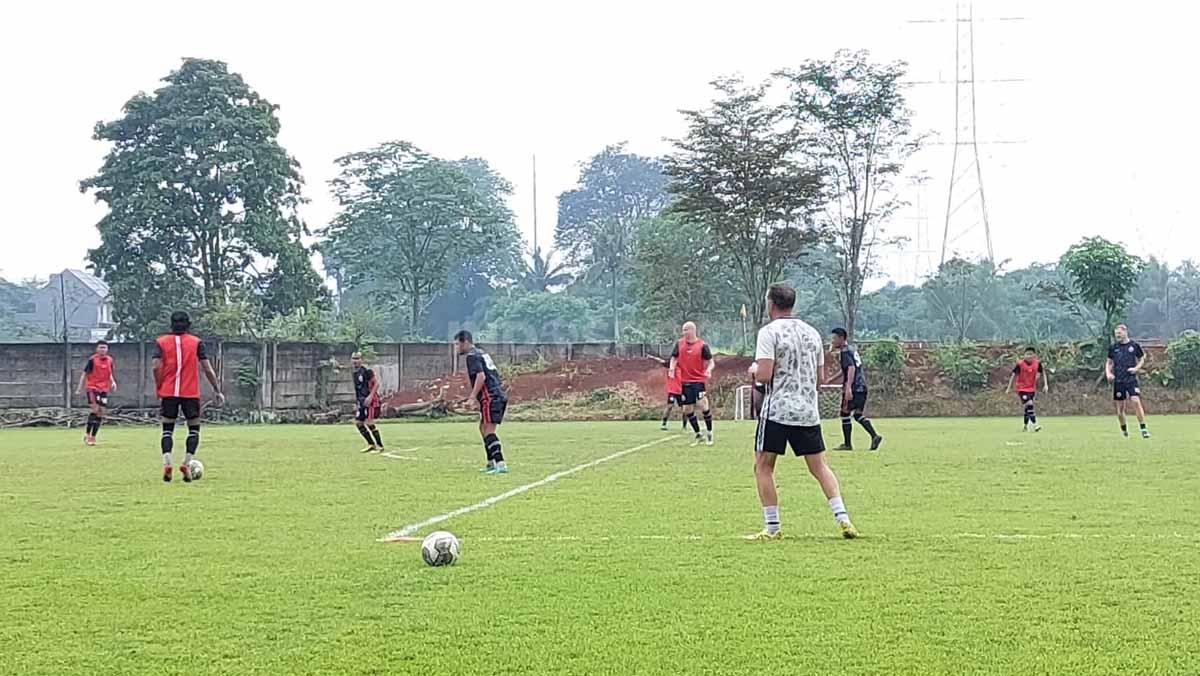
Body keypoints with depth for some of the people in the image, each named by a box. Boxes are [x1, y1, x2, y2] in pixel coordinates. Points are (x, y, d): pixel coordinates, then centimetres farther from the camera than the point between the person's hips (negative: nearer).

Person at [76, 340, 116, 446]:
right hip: (92, 388, -5)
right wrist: (80, 388, -5)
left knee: (101, 413, 3)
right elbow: (84, 374, -1)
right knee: (95, 409, -19)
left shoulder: (109, 360, 8)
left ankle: (93, 437, 14)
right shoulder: (92, 360, -6)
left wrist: (113, 382, 0)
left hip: (104, 389, 5)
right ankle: (87, 434, -8)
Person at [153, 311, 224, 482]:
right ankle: (186, 462, -8)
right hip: (191, 394, -1)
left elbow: (156, 366, -7)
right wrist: (218, 391, 5)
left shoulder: (161, 342, 5)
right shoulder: (196, 342, 4)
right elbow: (207, 369, -1)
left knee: (167, 429, 8)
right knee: (194, 429, 10)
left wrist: (159, 389, 4)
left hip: (168, 393, 1)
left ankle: (167, 463, -12)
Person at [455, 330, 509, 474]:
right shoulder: (482, 353, 22)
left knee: (489, 431, -13)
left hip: (490, 397, -10)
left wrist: (473, 396, -17)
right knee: (483, 427, 19)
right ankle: (491, 463, 22)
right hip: (500, 396, 10)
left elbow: (481, 376, -19)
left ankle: (501, 464, -23)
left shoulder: (472, 356, -7)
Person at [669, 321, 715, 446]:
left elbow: (710, 361, -1)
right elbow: (674, 358, 15)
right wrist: (672, 368, -4)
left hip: (698, 380, -4)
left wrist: (709, 369, -22)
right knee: (687, 409, 5)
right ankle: (698, 435, 19)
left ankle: (709, 432, -1)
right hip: (685, 381, 4)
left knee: (702, 404, -18)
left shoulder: (702, 345, -4)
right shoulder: (679, 343, 6)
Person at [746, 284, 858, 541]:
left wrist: (754, 370, 6)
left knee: (763, 467, 4)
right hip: (808, 411, 6)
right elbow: (820, 375, 16)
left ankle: (772, 527, 0)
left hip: (777, 411, -5)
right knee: (819, 466, 11)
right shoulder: (812, 333, 12)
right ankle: (842, 518, 0)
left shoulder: (769, 332, -8)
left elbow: (764, 375, -15)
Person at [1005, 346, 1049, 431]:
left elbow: (1043, 373, 8)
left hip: (1032, 389, 4)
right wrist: (1009, 388, -6)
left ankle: (1026, 426, 25)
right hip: (1022, 389, -4)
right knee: (1029, 405, -21)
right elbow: (1014, 375, -7)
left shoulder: (1037, 363, -5)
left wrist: (1046, 385, 0)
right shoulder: (1020, 364, -14)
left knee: (1027, 408, 12)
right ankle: (1035, 425, -24)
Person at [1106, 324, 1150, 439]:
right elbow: (1109, 362, 17)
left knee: (1136, 401, -18)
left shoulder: (1134, 346, 2)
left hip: (1131, 379, -2)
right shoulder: (1113, 347, 8)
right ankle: (1124, 430, 24)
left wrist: (1136, 368, -7)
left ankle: (1143, 429, -13)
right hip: (1118, 381, 2)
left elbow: (1141, 360, 12)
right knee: (1120, 407, 3)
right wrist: (1108, 373, -1)